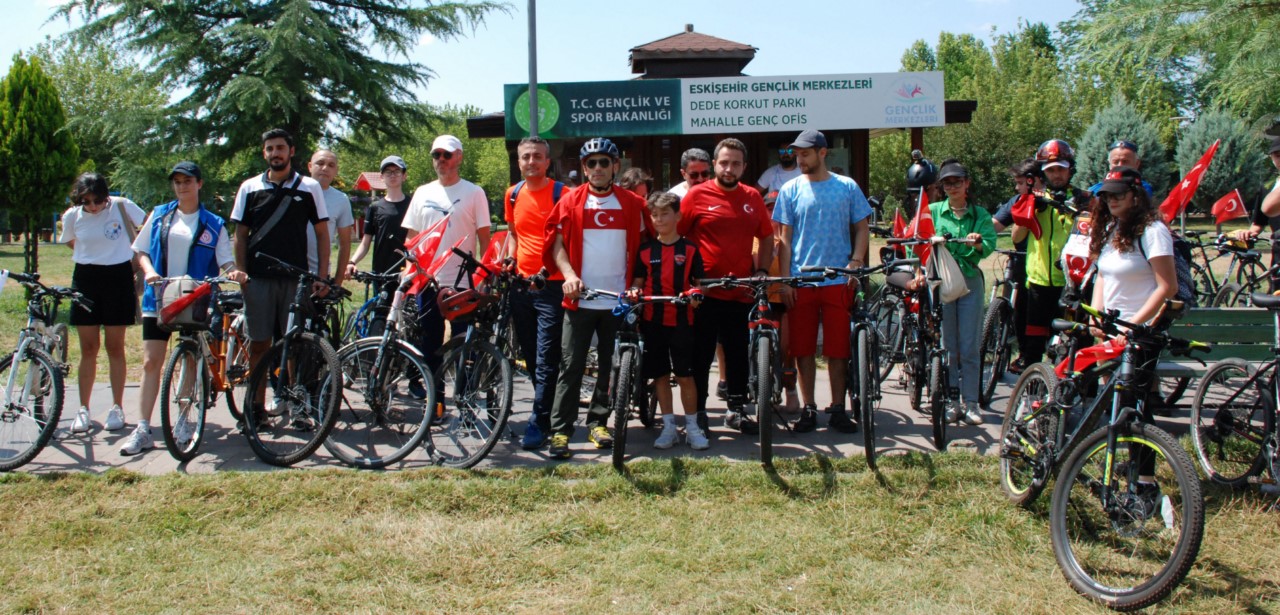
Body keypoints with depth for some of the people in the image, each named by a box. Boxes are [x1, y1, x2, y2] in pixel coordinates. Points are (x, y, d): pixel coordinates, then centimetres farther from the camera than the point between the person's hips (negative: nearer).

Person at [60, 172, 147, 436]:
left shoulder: (122, 206, -10)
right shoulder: (72, 216, -3)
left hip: (118, 278, -2)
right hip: (85, 279, 2)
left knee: (114, 347, 4)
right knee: (88, 348, 3)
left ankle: (117, 408, 14)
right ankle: (83, 409, 12)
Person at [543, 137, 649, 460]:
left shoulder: (631, 203, 6)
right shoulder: (571, 201, 3)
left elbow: (639, 248, 10)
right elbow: (556, 242, 2)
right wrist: (568, 274, -13)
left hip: (618, 299, 2)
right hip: (580, 298, -2)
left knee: (611, 366, 9)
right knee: (571, 367, -3)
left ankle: (597, 423, 23)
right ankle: (560, 431, 0)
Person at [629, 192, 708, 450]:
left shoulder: (689, 249, 2)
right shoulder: (645, 250, 6)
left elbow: (699, 282, 6)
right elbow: (638, 280, 10)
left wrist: (697, 296, -15)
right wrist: (634, 291, -11)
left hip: (681, 320, -2)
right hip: (653, 320, 2)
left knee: (685, 375, 0)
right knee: (660, 375, 7)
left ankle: (692, 426, 12)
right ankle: (668, 426, 17)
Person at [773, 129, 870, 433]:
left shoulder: (847, 187, 6)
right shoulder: (790, 190, 6)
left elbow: (862, 229, 9)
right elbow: (785, 237, 6)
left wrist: (856, 262, -7)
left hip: (838, 280, 0)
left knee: (838, 348, 1)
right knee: (803, 348, 3)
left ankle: (838, 410, 11)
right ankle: (808, 409, 13)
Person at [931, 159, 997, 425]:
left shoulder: (980, 214, 8)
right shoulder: (933, 211, 8)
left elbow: (990, 244, -7)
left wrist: (978, 244, -27)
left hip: (970, 282, 0)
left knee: (970, 347, 0)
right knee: (947, 347, 3)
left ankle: (971, 403, 7)